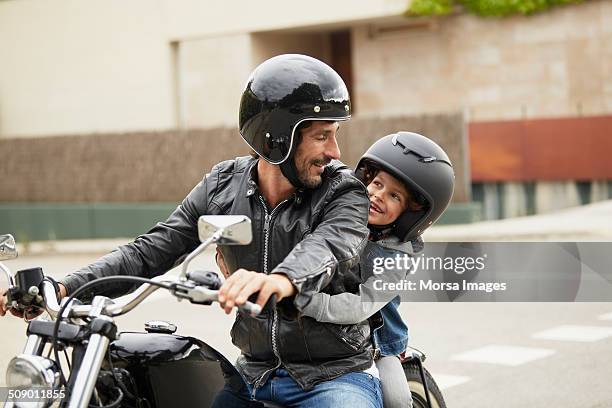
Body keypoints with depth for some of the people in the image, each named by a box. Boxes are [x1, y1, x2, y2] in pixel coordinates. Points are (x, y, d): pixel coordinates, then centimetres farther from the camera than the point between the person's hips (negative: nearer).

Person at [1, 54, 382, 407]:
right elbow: (151, 251, 1)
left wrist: (280, 282, -54)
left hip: (335, 376, -4)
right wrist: (65, 288, -13)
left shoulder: (343, 193, -8)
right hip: (254, 374, 4)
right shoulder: (222, 187, 3)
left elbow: (326, 249, -30)